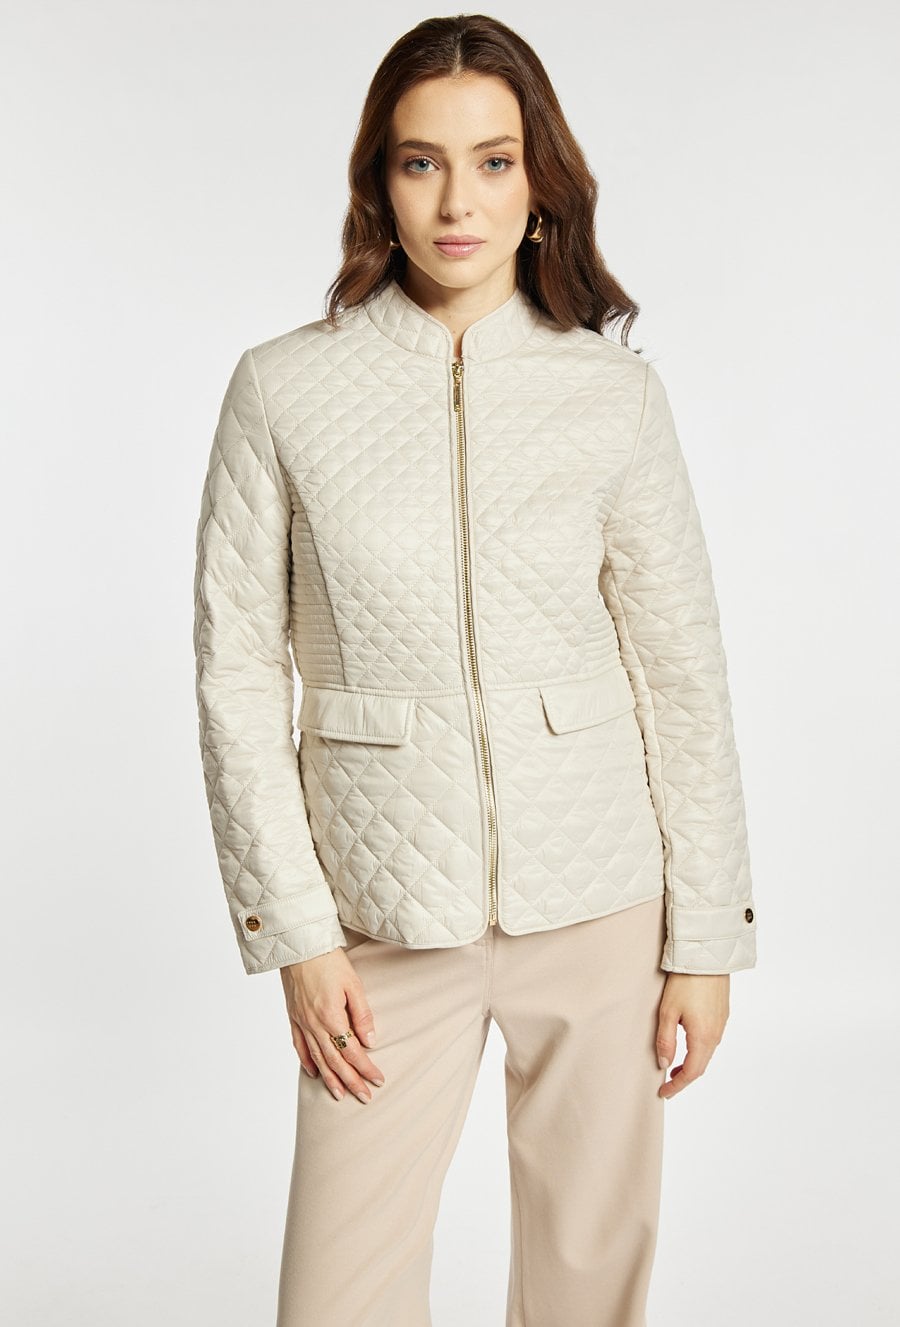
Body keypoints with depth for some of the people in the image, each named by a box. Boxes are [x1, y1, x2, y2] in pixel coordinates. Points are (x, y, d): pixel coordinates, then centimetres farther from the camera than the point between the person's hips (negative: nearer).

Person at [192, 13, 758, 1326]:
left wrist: (709, 935, 2)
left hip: (599, 900, 1)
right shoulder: (283, 389, -4)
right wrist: (293, 930, -5)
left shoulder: (615, 396, -1)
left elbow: (685, 677, 3)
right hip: (388, 915, -1)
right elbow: (237, 675, -1)